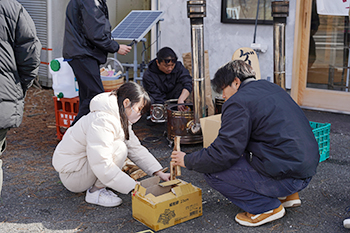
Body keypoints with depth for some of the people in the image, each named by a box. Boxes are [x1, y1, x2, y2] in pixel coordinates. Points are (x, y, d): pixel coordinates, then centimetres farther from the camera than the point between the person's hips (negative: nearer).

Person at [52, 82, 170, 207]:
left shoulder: (121, 120, 2)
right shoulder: (102, 122, -29)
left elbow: (135, 148, 4)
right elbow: (102, 167, -35)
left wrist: (159, 173, -6)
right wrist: (134, 187, -33)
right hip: (71, 175, -10)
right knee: (119, 148, -25)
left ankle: (96, 184, 6)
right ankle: (95, 192, -11)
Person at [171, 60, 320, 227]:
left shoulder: (239, 101, -13)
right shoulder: (271, 87, 15)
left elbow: (223, 154, -15)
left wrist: (187, 160, 1)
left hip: (285, 176, -9)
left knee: (212, 171, -5)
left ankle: (267, 207, 0)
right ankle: (288, 195, 21)